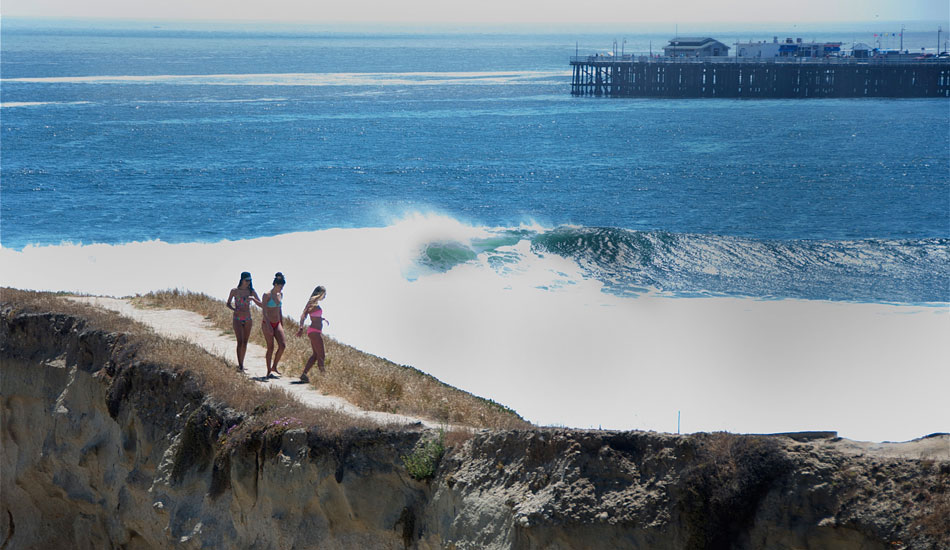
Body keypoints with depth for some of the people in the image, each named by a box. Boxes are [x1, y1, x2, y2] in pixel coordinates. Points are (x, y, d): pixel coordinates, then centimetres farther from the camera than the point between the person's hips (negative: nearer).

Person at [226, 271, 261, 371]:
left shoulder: (251, 292, 4)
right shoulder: (234, 291, -2)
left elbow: (261, 305, 1)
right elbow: (228, 304, 7)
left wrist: (253, 298, -17)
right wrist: (234, 309, -14)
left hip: (247, 320, 3)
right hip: (237, 319, -3)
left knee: (245, 342, 8)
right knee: (240, 342, -13)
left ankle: (241, 364, 21)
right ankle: (240, 365, -15)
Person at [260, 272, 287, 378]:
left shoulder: (280, 295, 10)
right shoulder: (267, 295, -12)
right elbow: (264, 311, -15)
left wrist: (282, 325, 18)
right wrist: (268, 326, -21)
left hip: (277, 323, 6)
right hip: (267, 323, -6)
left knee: (282, 345, -5)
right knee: (270, 347, -5)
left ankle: (274, 367, 10)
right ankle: (269, 372, 2)